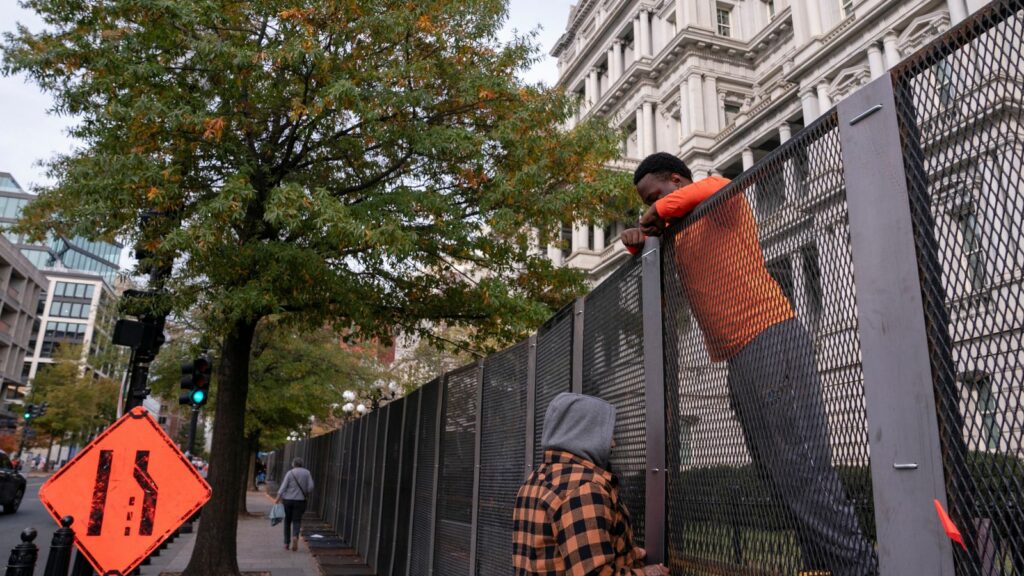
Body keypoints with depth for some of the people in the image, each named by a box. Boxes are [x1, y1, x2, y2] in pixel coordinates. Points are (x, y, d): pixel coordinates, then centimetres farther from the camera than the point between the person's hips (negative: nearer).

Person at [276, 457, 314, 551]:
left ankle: (286, 543, 16)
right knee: (296, 521, 5)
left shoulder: (290, 473, -3)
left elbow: (283, 487, -11)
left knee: (287, 521, 14)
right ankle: (295, 536, -23)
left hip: (287, 500, 0)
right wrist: (306, 494, 14)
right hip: (300, 501, 0)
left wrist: (278, 499, -14)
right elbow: (310, 487, -4)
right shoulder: (307, 473, 1)